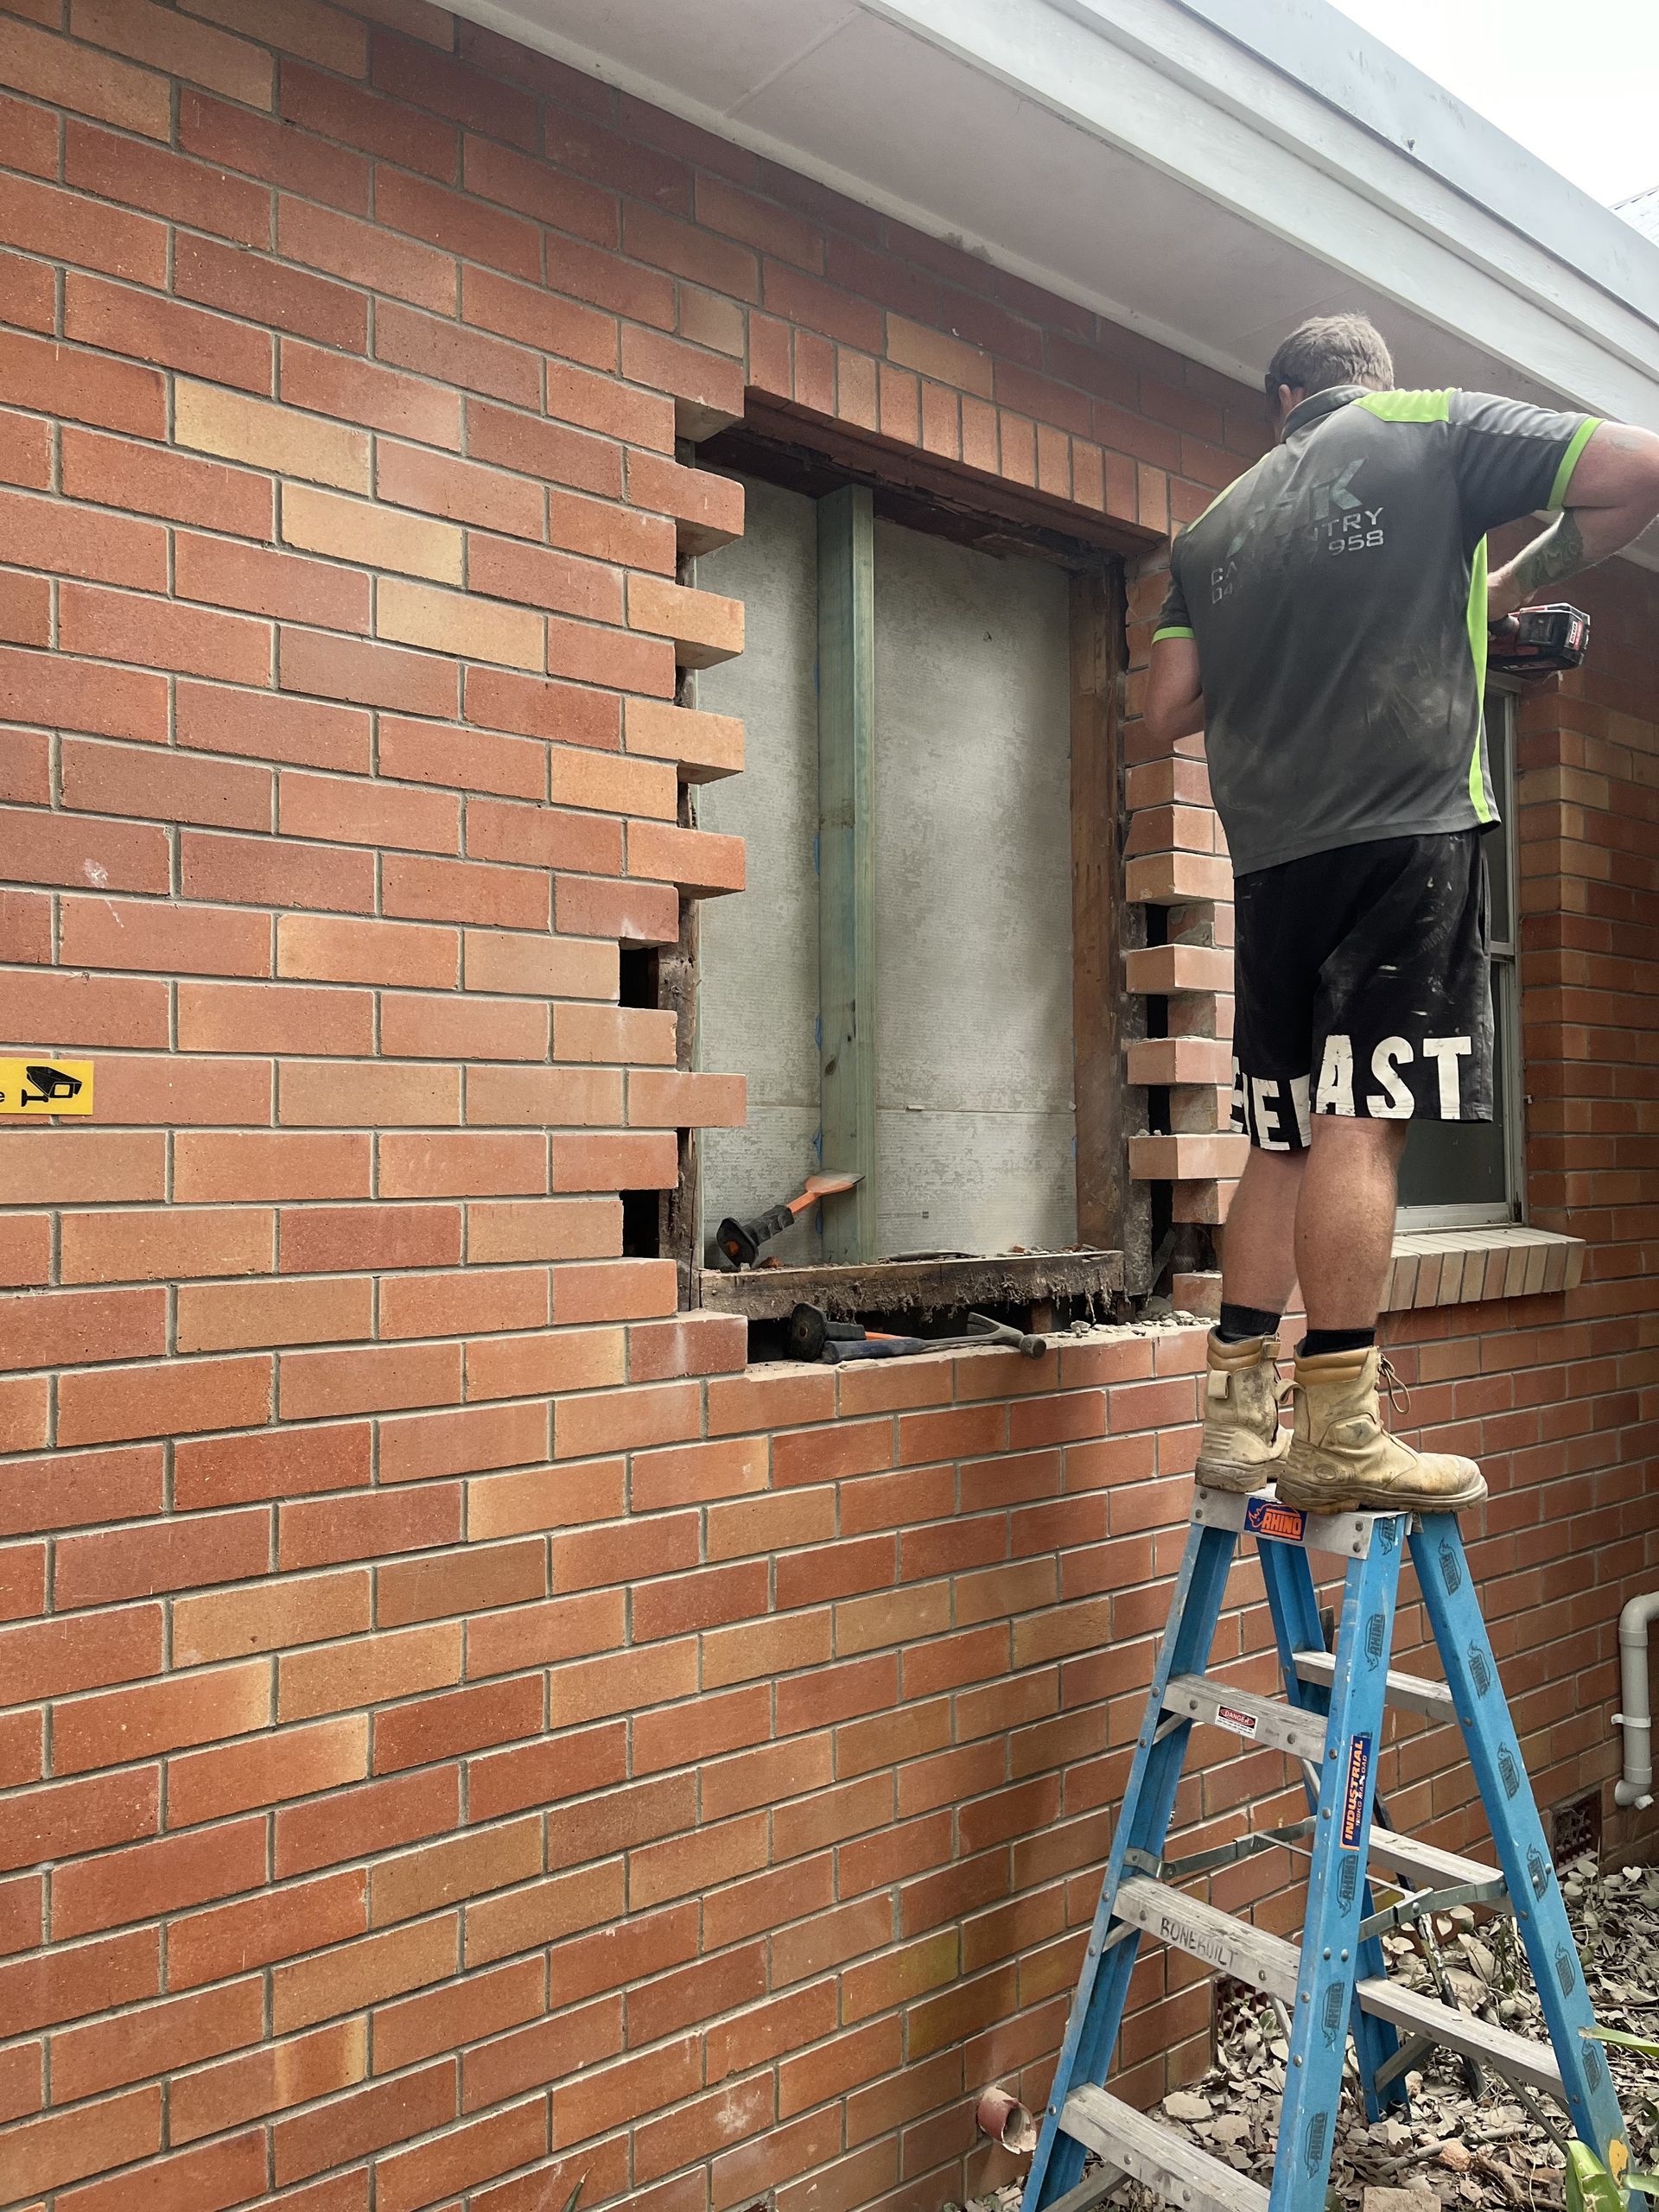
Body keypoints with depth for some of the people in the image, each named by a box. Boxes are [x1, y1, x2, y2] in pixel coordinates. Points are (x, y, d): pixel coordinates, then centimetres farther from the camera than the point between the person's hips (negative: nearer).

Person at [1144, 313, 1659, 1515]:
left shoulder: (1215, 524, 21)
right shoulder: (1436, 426, 11)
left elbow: (1170, 712, 15)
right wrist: (1516, 585, 16)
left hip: (1273, 851, 5)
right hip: (1407, 828, -4)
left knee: (1285, 1138, 7)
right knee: (1362, 1121, -11)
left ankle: (1239, 1410, 7)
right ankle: (1339, 1435, -12)